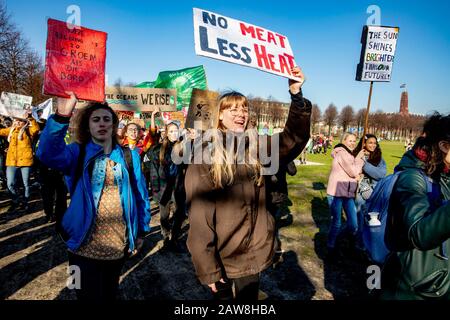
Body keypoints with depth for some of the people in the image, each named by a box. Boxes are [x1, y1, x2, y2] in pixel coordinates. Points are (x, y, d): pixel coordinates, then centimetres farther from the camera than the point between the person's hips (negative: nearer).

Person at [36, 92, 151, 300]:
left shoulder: (129, 156, 1)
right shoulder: (77, 153, -4)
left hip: (119, 247, 3)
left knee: (109, 295, 24)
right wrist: (62, 115, -40)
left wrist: (142, 231, 6)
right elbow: (48, 154, -27)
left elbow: (140, 195, 5)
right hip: (85, 247, -2)